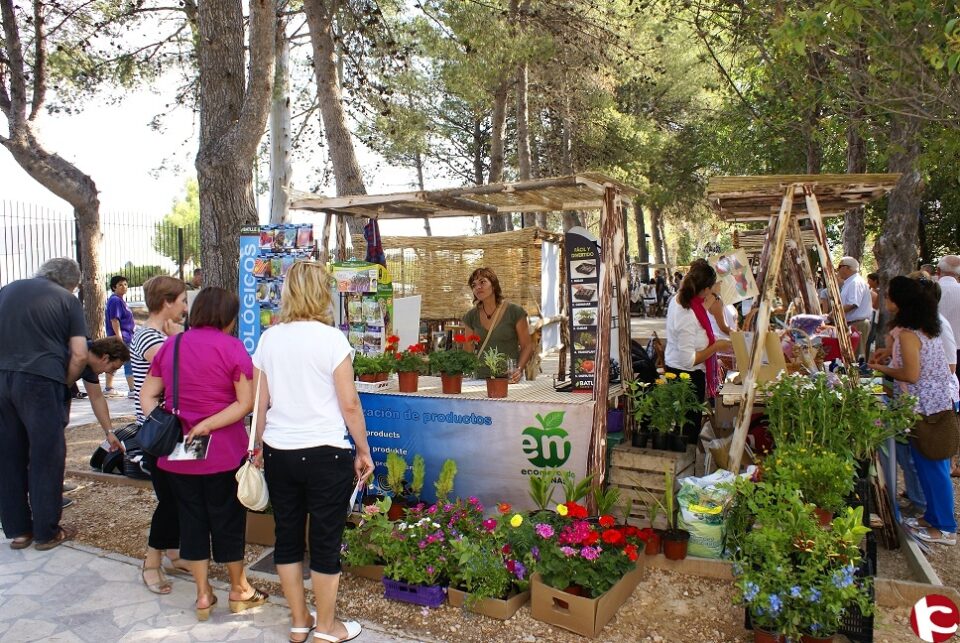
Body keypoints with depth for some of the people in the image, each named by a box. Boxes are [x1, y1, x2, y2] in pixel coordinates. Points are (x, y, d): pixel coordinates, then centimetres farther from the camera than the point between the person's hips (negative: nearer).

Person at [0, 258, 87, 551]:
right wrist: (64, 384, 7)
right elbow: (79, 354, -5)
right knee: (46, 457, 5)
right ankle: (47, 532, 14)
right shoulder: (67, 299, 2)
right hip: (40, 381, -5)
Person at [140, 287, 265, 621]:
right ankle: (239, 590, 27)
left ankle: (203, 595, 24)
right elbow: (246, 402, -17)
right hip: (223, 451, -4)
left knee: (191, 518, 14)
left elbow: (147, 394, 6)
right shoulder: (231, 346, -10)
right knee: (228, 518, 11)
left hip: (177, 452, 4)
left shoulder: (170, 345, 6)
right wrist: (207, 426, -16)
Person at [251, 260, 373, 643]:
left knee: (287, 536, 16)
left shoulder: (268, 339, 2)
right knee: (326, 542, 8)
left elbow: (260, 403, 8)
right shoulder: (331, 339, -12)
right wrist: (364, 451, 0)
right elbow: (349, 404, -11)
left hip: (278, 453, 5)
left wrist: (259, 447, 21)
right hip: (325, 453, -5)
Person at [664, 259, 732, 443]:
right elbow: (688, 360, -28)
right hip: (688, 377, -9)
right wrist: (716, 347, -20)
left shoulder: (677, 299, -4)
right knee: (690, 426, 9)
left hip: (673, 368, 9)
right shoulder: (688, 317, -31)